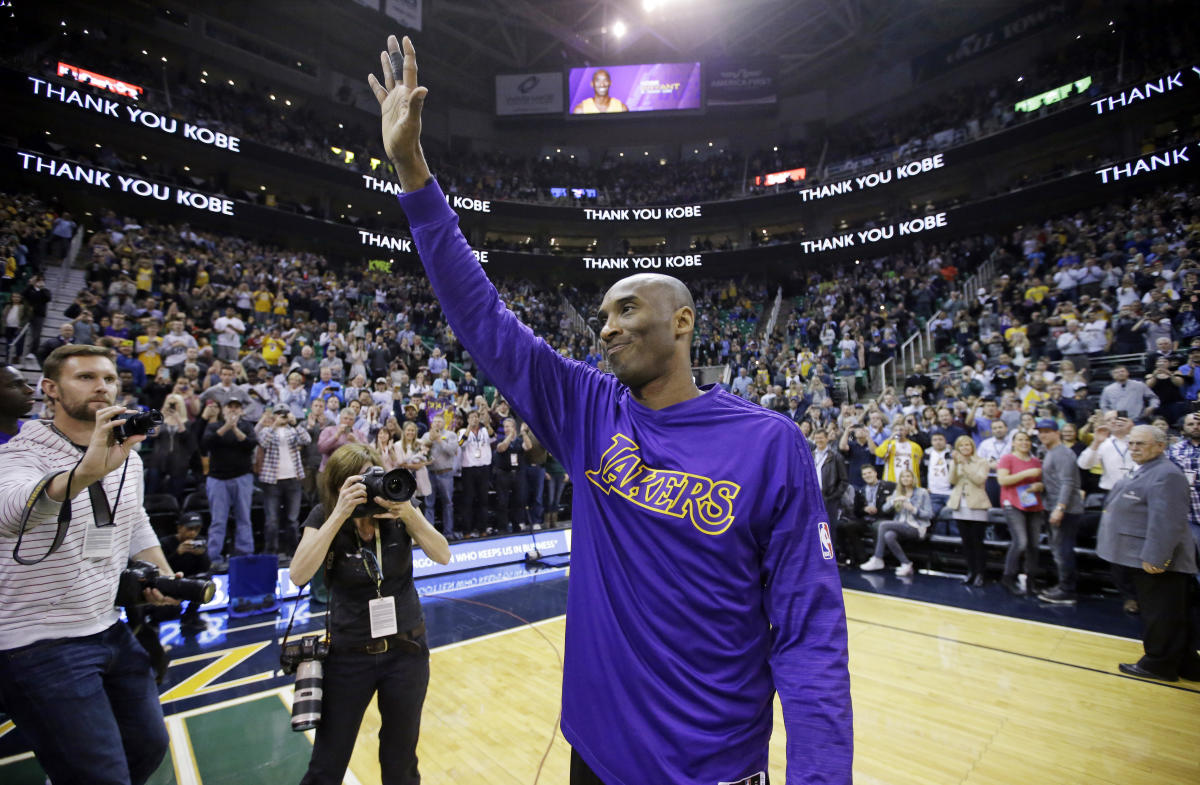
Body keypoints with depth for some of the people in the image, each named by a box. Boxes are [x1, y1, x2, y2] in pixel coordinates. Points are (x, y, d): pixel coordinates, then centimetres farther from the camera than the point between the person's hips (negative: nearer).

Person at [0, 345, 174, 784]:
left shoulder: (127, 455, 5)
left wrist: (163, 576, 6)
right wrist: (87, 472, -55)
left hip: (110, 630, 7)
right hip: (40, 645, -7)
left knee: (149, 746, 17)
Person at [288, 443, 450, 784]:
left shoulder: (395, 507, -9)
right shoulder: (324, 516, -11)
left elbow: (442, 555, -17)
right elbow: (298, 575, -24)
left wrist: (407, 512, -30)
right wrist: (340, 515, -31)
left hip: (406, 650, 1)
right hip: (349, 653, -1)